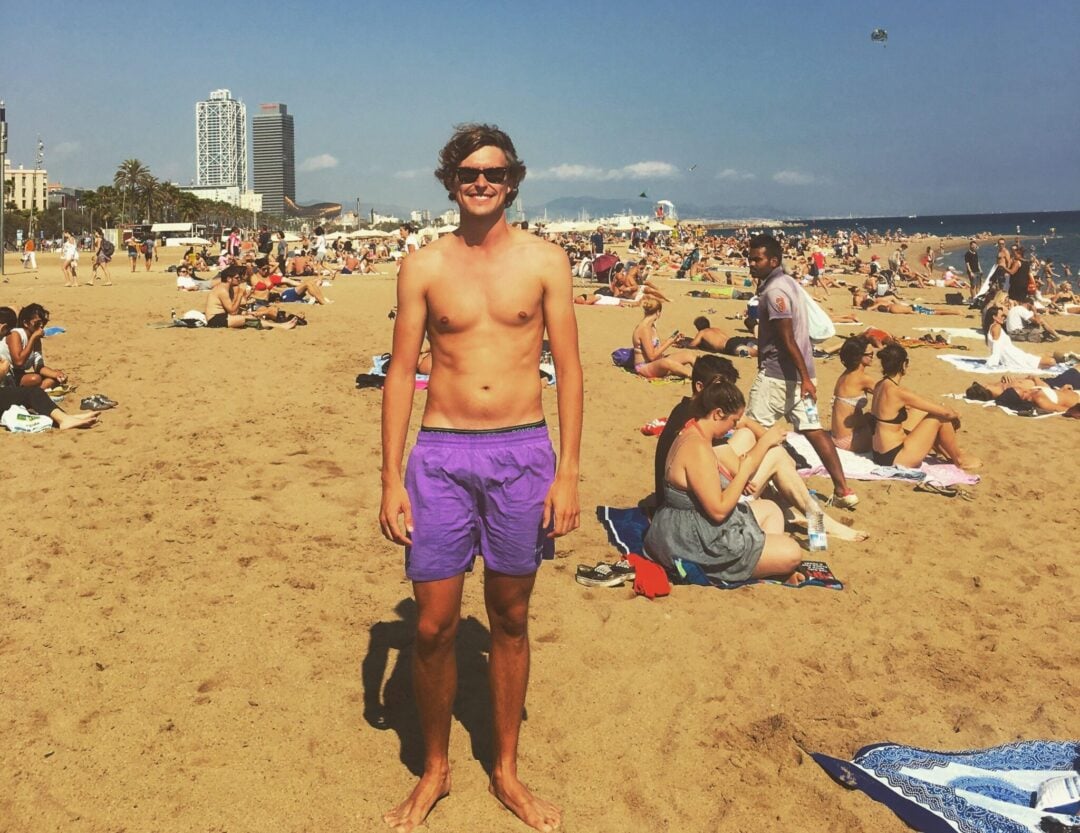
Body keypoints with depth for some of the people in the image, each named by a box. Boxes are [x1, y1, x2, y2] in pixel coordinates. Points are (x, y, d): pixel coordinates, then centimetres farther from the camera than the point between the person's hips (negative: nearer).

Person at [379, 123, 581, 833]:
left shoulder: (545, 261, 2)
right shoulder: (423, 267, 3)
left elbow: (569, 367, 1)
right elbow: (401, 371, 4)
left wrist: (568, 473, -5)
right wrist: (392, 477, -1)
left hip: (523, 453, 0)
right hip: (442, 455, 0)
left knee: (510, 619, 12)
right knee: (433, 626, 3)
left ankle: (507, 771, 30)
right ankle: (435, 769, 26)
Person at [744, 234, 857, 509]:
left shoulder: (774, 291, -16)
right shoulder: (787, 282, 14)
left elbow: (787, 339, -21)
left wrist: (805, 378, -23)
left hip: (776, 374, -9)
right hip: (797, 372, 9)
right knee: (813, 429, 8)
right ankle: (843, 491, 7)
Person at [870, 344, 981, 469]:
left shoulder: (880, 386, 4)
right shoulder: (898, 392, -22)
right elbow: (945, 412, -15)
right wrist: (955, 415, 8)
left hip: (882, 455, 9)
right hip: (895, 458, -9)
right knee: (941, 417, -2)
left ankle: (949, 456, 30)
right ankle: (959, 459, 18)